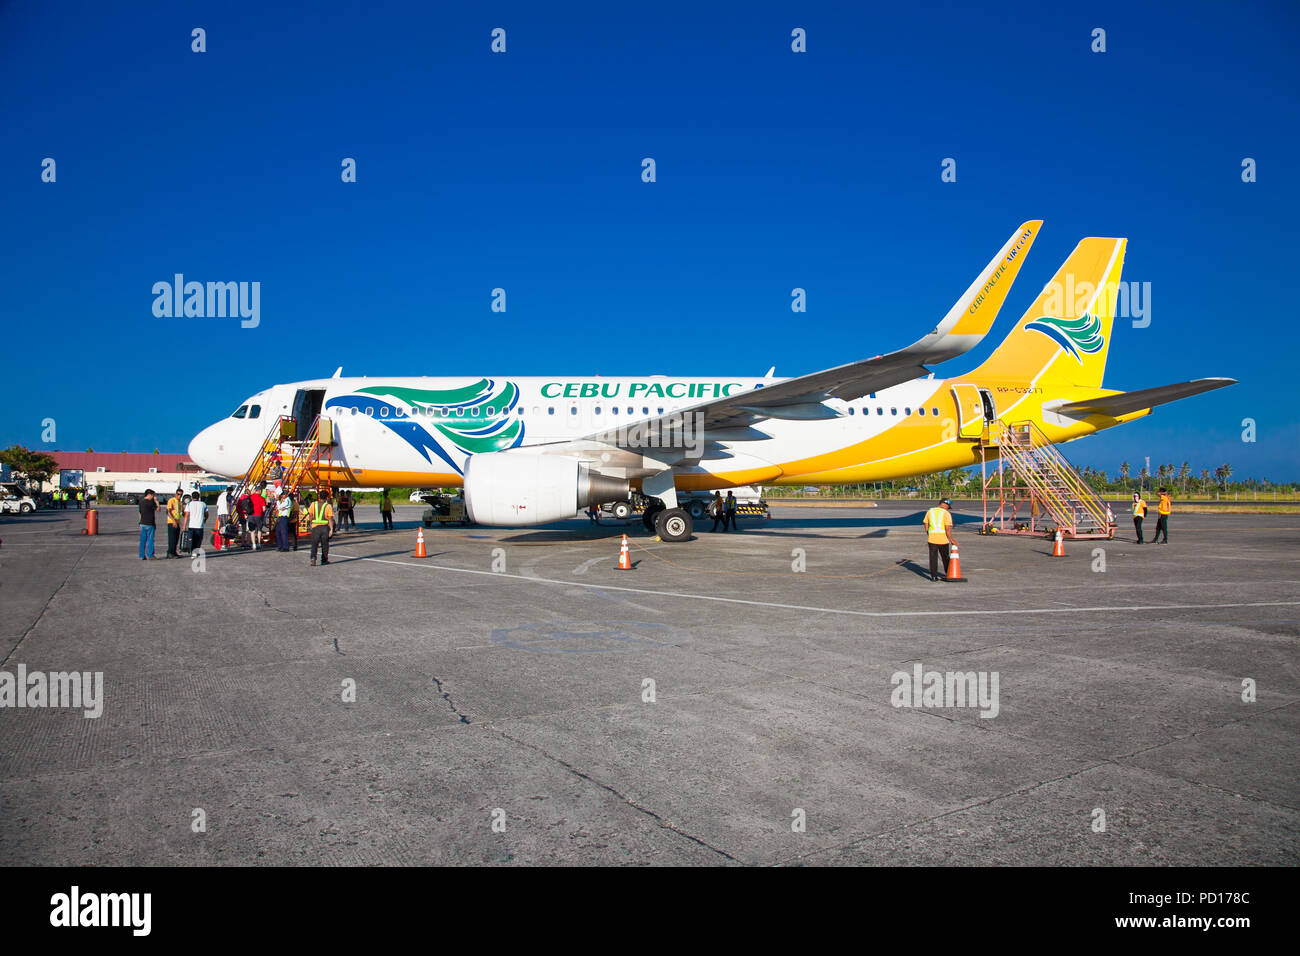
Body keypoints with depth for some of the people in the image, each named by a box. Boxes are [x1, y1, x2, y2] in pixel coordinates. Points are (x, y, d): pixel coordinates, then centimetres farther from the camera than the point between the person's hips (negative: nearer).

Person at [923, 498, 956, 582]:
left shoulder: (930, 511, 6)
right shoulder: (946, 513, -6)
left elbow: (926, 526, 8)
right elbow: (948, 529, -12)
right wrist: (951, 539, -4)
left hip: (932, 539, 2)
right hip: (943, 539, -2)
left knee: (933, 557, 5)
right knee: (945, 557, 15)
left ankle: (934, 576, 2)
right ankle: (948, 574, 29)